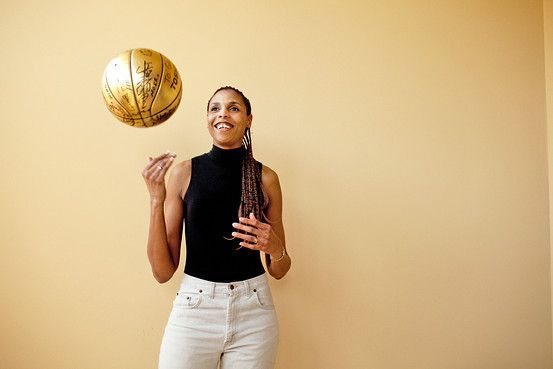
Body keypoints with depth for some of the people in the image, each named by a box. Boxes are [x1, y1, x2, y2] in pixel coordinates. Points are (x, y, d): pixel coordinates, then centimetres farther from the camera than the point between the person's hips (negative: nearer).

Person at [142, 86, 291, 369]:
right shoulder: (184, 172, -3)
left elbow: (279, 271, 8)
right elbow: (163, 271, -4)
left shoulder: (265, 177, 0)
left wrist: (275, 249, -14)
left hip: (254, 313, 1)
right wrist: (156, 201, -14)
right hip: (194, 307, -1)